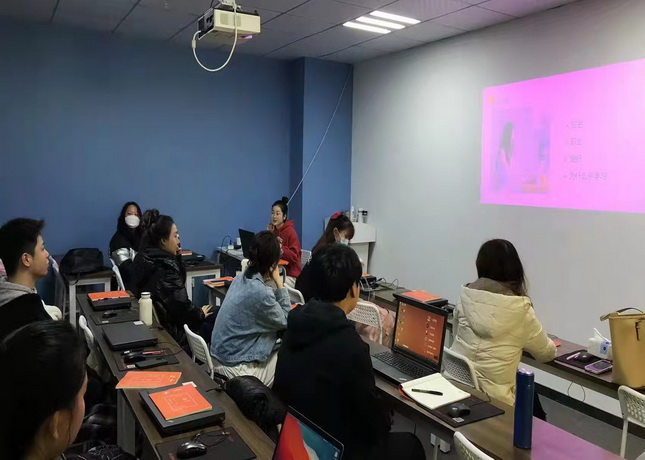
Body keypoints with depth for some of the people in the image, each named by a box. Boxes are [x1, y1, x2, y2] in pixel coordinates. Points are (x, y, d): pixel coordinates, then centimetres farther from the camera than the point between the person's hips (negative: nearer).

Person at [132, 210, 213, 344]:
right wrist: (200, 314, -7)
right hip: (172, 331, -9)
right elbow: (182, 306, -25)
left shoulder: (143, 258, 2)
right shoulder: (165, 267, -26)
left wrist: (176, 257, 0)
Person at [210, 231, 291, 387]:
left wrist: (275, 286, 1)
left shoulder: (241, 278, 1)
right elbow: (287, 321, -8)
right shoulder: (260, 292, -25)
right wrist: (279, 284, -8)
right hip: (236, 368, -8)